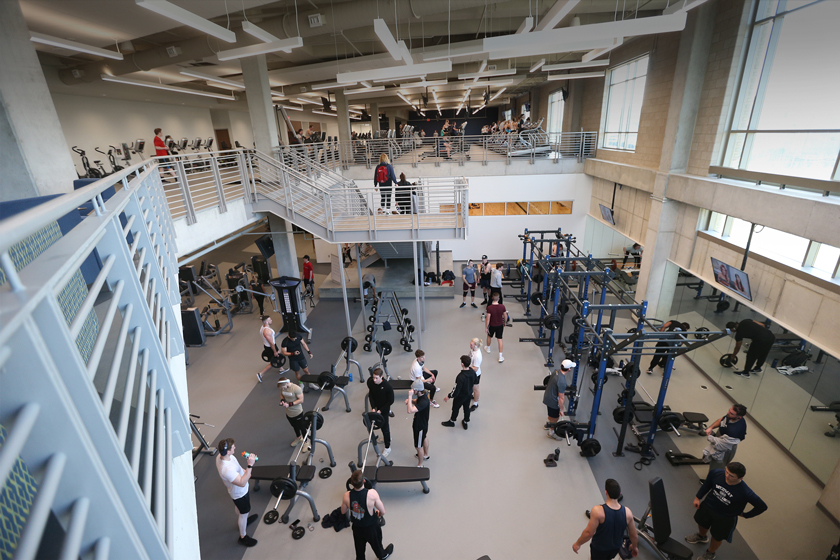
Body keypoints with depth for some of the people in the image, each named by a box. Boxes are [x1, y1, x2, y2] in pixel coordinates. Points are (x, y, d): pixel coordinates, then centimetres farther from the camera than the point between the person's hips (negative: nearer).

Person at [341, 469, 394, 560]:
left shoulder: (347, 495, -28)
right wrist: (378, 514, -1)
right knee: (376, 545, 31)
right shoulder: (372, 494, -36)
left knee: (359, 550, 28)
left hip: (356, 528, 1)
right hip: (371, 527, -1)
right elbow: (383, 512, -23)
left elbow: (343, 512, -7)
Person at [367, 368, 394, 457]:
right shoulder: (370, 382, -19)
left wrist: (380, 410, -21)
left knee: (384, 426, 3)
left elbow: (391, 401, -22)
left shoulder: (387, 386, -33)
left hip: (384, 408, -5)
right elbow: (370, 394, -5)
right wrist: (373, 407, -12)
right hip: (376, 406, 5)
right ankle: (386, 436, 51)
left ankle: (387, 448, 20)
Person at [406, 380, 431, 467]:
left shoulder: (424, 401, -40)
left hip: (420, 426, -9)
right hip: (423, 423, 9)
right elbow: (417, 402, 11)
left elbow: (410, 411, -50)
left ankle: (420, 465, 31)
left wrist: (410, 396, -45)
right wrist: (410, 400, -10)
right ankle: (426, 455, 55)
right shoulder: (421, 396, -12)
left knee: (418, 446, 11)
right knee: (424, 438, 30)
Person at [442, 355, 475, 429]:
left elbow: (456, 389, -31)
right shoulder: (472, 371, -19)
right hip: (469, 394, 6)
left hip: (460, 396, -6)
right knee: (466, 408, 26)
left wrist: (449, 396, -16)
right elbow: (475, 382, 1)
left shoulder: (461, 377, -40)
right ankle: (465, 422, 47)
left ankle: (452, 421, 45)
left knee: (455, 408, 20)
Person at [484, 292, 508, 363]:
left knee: (489, 336, 26)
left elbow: (488, 319, -20)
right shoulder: (502, 306, -16)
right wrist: (504, 323, 16)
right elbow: (505, 316, -4)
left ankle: (488, 348, 51)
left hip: (492, 326, -1)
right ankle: (500, 357, 10)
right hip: (500, 325, 1)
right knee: (500, 339, 10)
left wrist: (486, 327, -7)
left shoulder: (489, 307, -24)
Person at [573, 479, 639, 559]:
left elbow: (589, 533, -28)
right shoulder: (627, 512, -22)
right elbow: (634, 535, -7)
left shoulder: (598, 511, -35)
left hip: (599, 548, -5)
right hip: (616, 547, 5)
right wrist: (634, 546, 16)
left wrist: (577, 544, -10)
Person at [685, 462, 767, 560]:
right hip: (707, 507, 3)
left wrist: (745, 515, -7)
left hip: (725, 519, -3)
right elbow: (707, 484, -6)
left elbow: (762, 507, -16)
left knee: (717, 537, 20)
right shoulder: (717, 473, -26)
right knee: (702, 523, 29)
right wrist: (698, 497, -3)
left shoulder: (745, 493, -35)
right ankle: (702, 536, 64)